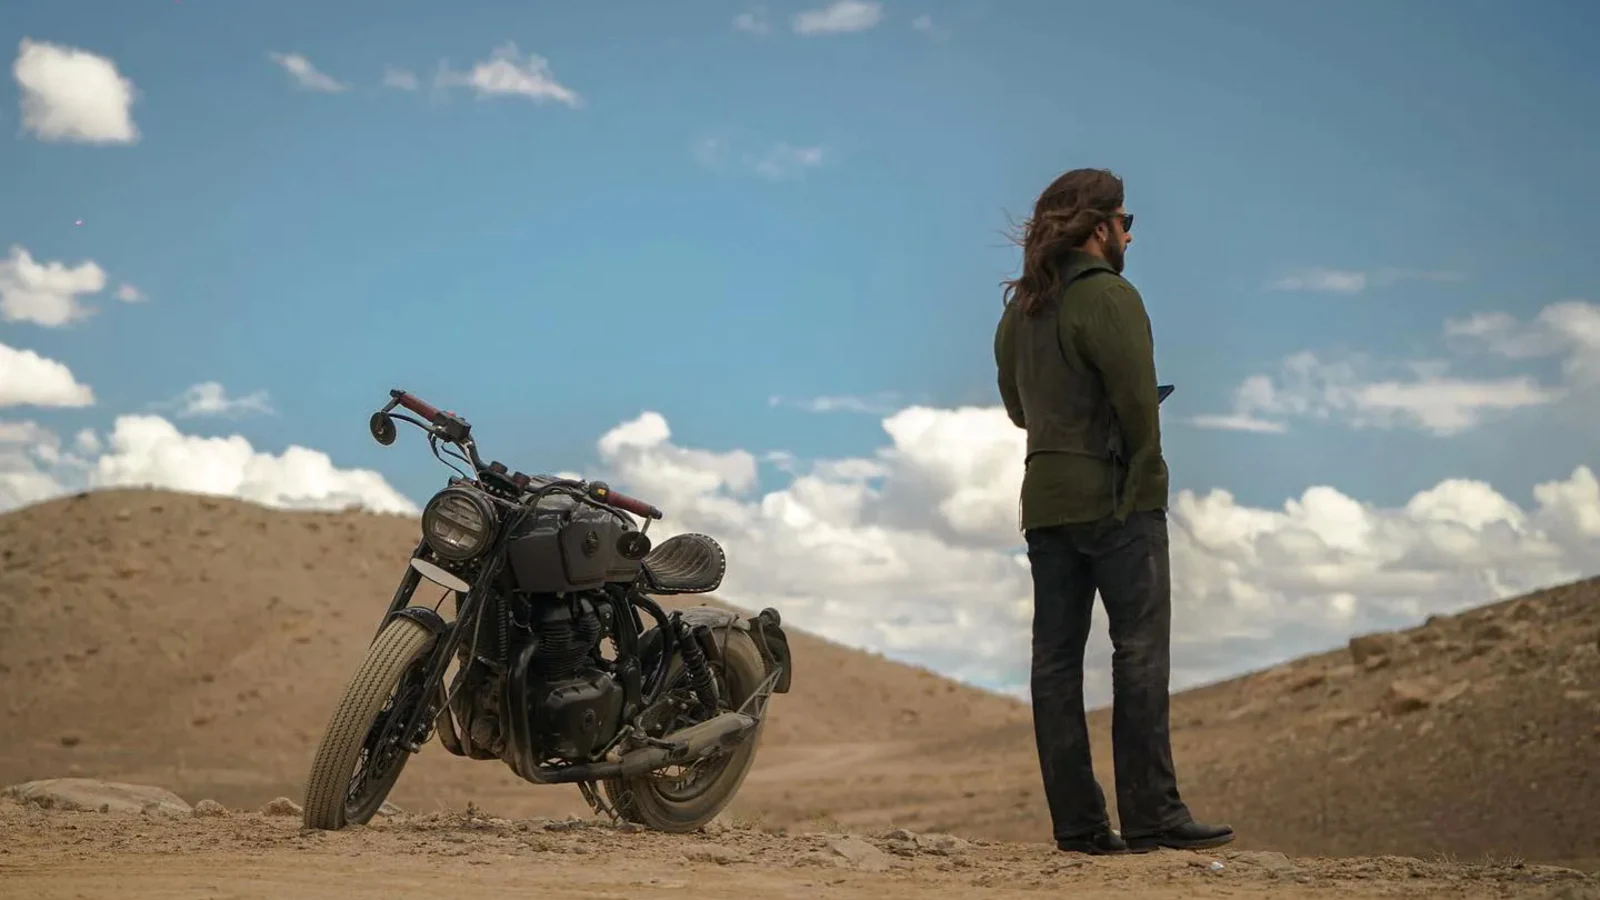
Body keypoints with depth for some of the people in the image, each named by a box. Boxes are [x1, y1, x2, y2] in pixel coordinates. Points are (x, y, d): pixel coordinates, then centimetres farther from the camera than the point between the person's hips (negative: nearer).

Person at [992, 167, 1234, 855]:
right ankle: (1151, 816, -6)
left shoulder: (1019, 308, 13)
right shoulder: (1109, 297, -10)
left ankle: (1077, 822, 6)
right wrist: (1145, 485, -3)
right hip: (1115, 499, -7)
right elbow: (1138, 404, -15)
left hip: (1045, 502, 7)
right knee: (1139, 653, -5)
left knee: (1055, 659, 5)